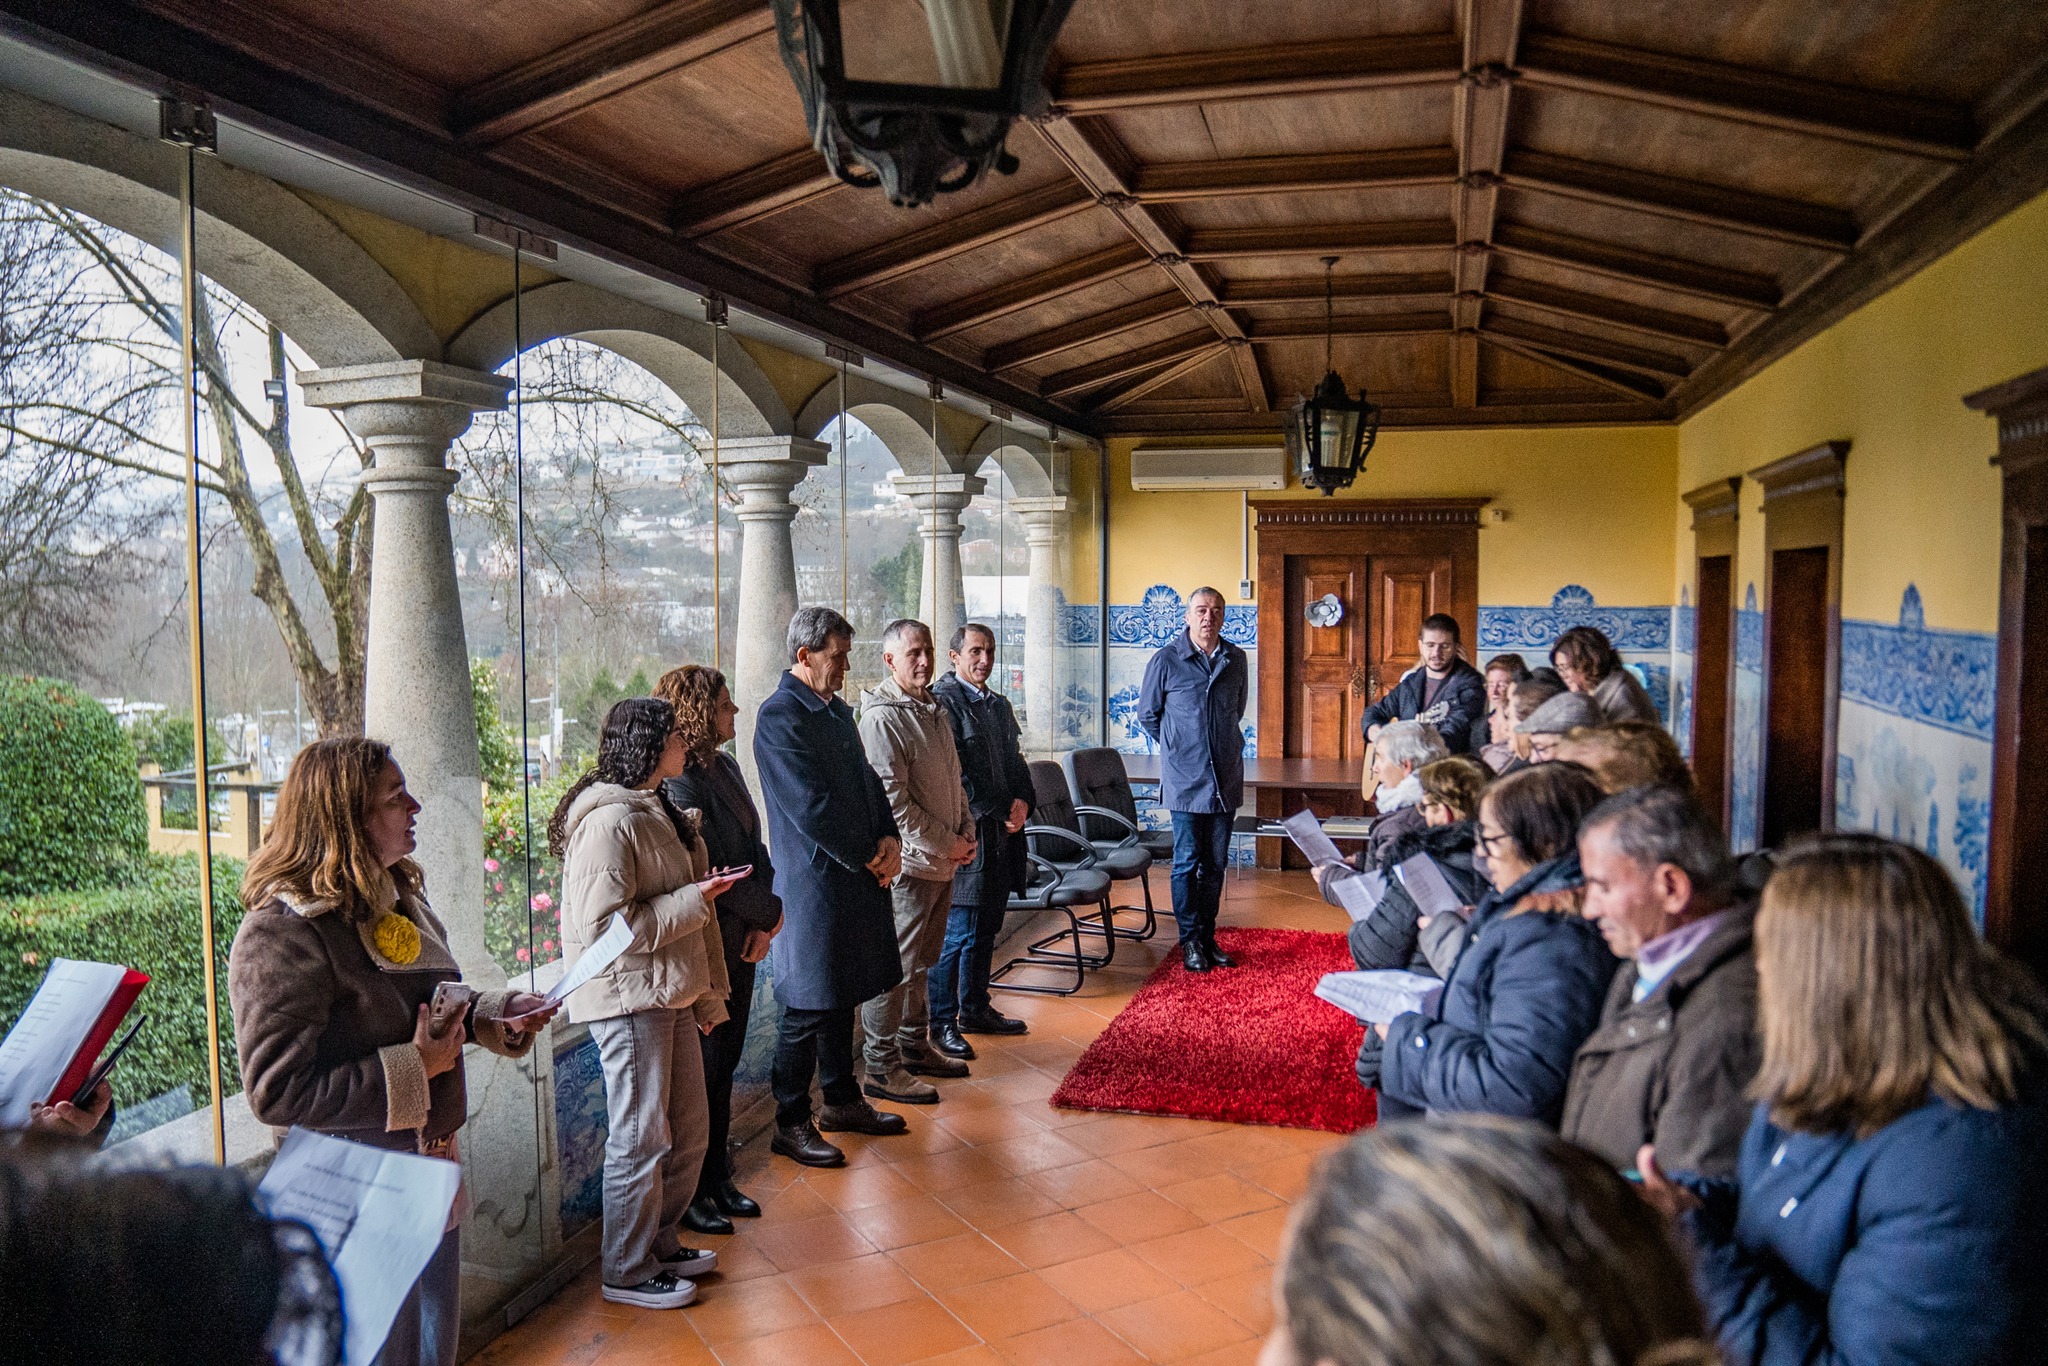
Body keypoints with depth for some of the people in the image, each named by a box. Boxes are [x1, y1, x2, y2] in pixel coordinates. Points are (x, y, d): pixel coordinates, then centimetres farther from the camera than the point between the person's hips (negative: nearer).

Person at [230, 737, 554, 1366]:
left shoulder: (399, 898, 6)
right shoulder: (282, 933, -23)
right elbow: (275, 1091, -27)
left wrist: (497, 1013, 0)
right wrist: (412, 1070, -25)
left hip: (430, 1176, 9)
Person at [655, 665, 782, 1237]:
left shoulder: (726, 768, 9)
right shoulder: (680, 782, -19)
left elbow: (755, 848, 10)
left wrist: (762, 923, -2)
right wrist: (769, 911, -8)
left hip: (740, 943, 8)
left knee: (725, 1062, 17)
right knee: (699, 1071, 3)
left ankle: (716, 1179, 31)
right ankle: (686, 1195, 19)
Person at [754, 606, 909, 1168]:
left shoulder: (838, 711, 14)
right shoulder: (778, 716, -15)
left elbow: (867, 781, 16)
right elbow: (812, 806, -20)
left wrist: (889, 838, -1)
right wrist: (869, 858, -13)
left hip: (857, 877, 9)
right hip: (813, 884, -9)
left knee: (842, 996, 19)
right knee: (807, 1008, 0)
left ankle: (842, 1100, 32)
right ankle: (791, 1125, 12)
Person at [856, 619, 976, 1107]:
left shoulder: (933, 710, 14)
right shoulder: (882, 718, -16)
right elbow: (892, 801, -20)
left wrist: (967, 832, 7)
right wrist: (947, 844, -15)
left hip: (943, 862, 9)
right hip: (908, 863, -9)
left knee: (921, 961, 20)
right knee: (895, 966, -2)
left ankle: (914, 1044, 33)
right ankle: (882, 1070, 7)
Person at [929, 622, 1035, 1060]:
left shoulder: (999, 704, 17)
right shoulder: (943, 700, -11)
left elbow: (1015, 760, 20)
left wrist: (1022, 801, 1)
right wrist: (989, 815, -16)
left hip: (1002, 834, 9)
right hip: (969, 835, -9)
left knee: (985, 929, 17)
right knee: (958, 933, -5)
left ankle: (975, 1008, 29)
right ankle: (941, 1023, 6)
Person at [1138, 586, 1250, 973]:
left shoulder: (1235, 659, 6)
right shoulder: (1166, 660, -5)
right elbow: (1147, 715, 6)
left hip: (1226, 778, 4)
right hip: (1186, 780, -4)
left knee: (1216, 863, 10)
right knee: (1187, 862, 1)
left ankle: (1208, 938, 20)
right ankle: (1190, 941, 11)